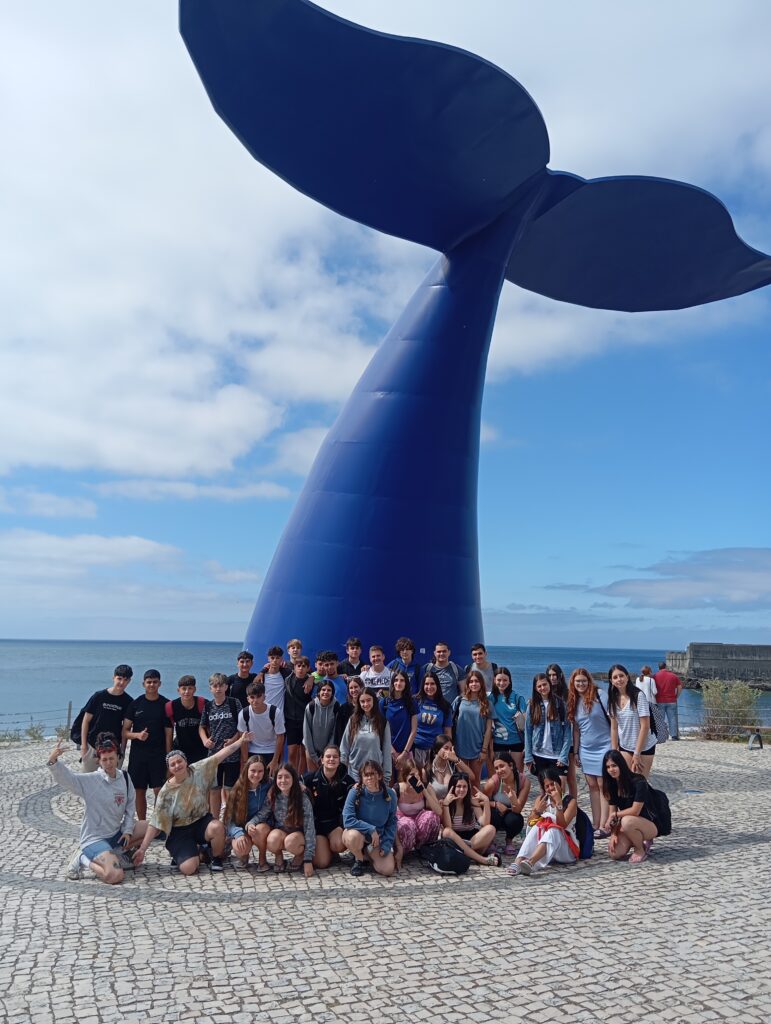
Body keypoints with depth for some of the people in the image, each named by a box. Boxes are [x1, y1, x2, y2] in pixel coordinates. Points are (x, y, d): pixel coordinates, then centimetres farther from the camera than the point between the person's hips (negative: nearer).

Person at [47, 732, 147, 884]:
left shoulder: (124, 777, 1)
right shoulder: (89, 780, -15)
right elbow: (64, 777, -29)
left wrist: (127, 830, -1)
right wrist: (53, 761, -48)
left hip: (116, 834, 7)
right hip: (94, 839, -7)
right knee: (115, 876, -27)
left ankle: (116, 854, 6)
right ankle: (83, 860, 0)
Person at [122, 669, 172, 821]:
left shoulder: (166, 705, 0)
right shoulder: (135, 704, 4)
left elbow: (168, 734, 0)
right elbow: (125, 731, 4)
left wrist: (168, 757, -5)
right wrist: (137, 735, -16)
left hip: (158, 754, -2)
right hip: (137, 753, 2)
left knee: (160, 791, -7)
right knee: (139, 791, 8)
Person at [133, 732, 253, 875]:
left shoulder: (198, 771, -10)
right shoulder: (166, 792, -15)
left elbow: (220, 755, -12)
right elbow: (155, 823, -12)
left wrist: (240, 741, -16)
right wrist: (143, 849, -17)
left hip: (201, 821, 2)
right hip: (180, 831, -2)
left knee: (217, 827, -34)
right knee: (188, 869, -23)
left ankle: (217, 859, -2)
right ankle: (180, 853, 16)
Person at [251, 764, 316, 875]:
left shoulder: (303, 798, -19)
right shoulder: (272, 797, -9)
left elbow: (309, 828, -21)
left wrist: (308, 860, -26)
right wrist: (250, 824, -37)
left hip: (297, 833, -2)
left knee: (291, 842, -37)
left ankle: (300, 855, -1)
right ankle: (278, 856, 0)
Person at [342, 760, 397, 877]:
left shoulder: (390, 795, -13)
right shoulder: (355, 792, -20)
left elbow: (392, 823, -2)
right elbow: (348, 820, -25)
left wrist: (387, 844, -12)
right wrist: (371, 829, -28)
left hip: (378, 838, 2)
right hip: (358, 832, -2)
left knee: (388, 869, -17)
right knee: (353, 835, -38)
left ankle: (367, 853, 16)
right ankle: (359, 859, -2)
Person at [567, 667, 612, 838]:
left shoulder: (600, 697, -11)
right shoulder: (573, 702, 7)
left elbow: (613, 721, -8)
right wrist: (575, 752, 13)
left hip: (603, 747, -6)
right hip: (586, 750, 6)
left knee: (603, 786, -3)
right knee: (592, 786, 9)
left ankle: (604, 826, 0)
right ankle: (595, 824, 15)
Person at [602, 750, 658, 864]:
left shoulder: (638, 782, -20)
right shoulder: (612, 785, 0)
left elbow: (635, 811, -22)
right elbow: (612, 811, 0)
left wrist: (615, 815, -10)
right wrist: (613, 834, -13)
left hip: (650, 824, -6)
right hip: (629, 825, 6)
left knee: (627, 821, -37)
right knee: (615, 853, -18)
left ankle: (640, 850, -9)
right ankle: (640, 841, 11)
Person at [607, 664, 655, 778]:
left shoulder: (638, 696, -16)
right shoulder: (613, 699, 0)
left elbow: (645, 726, -16)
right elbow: (614, 728, 6)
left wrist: (637, 753, -14)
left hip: (644, 746, -4)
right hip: (624, 747, 4)